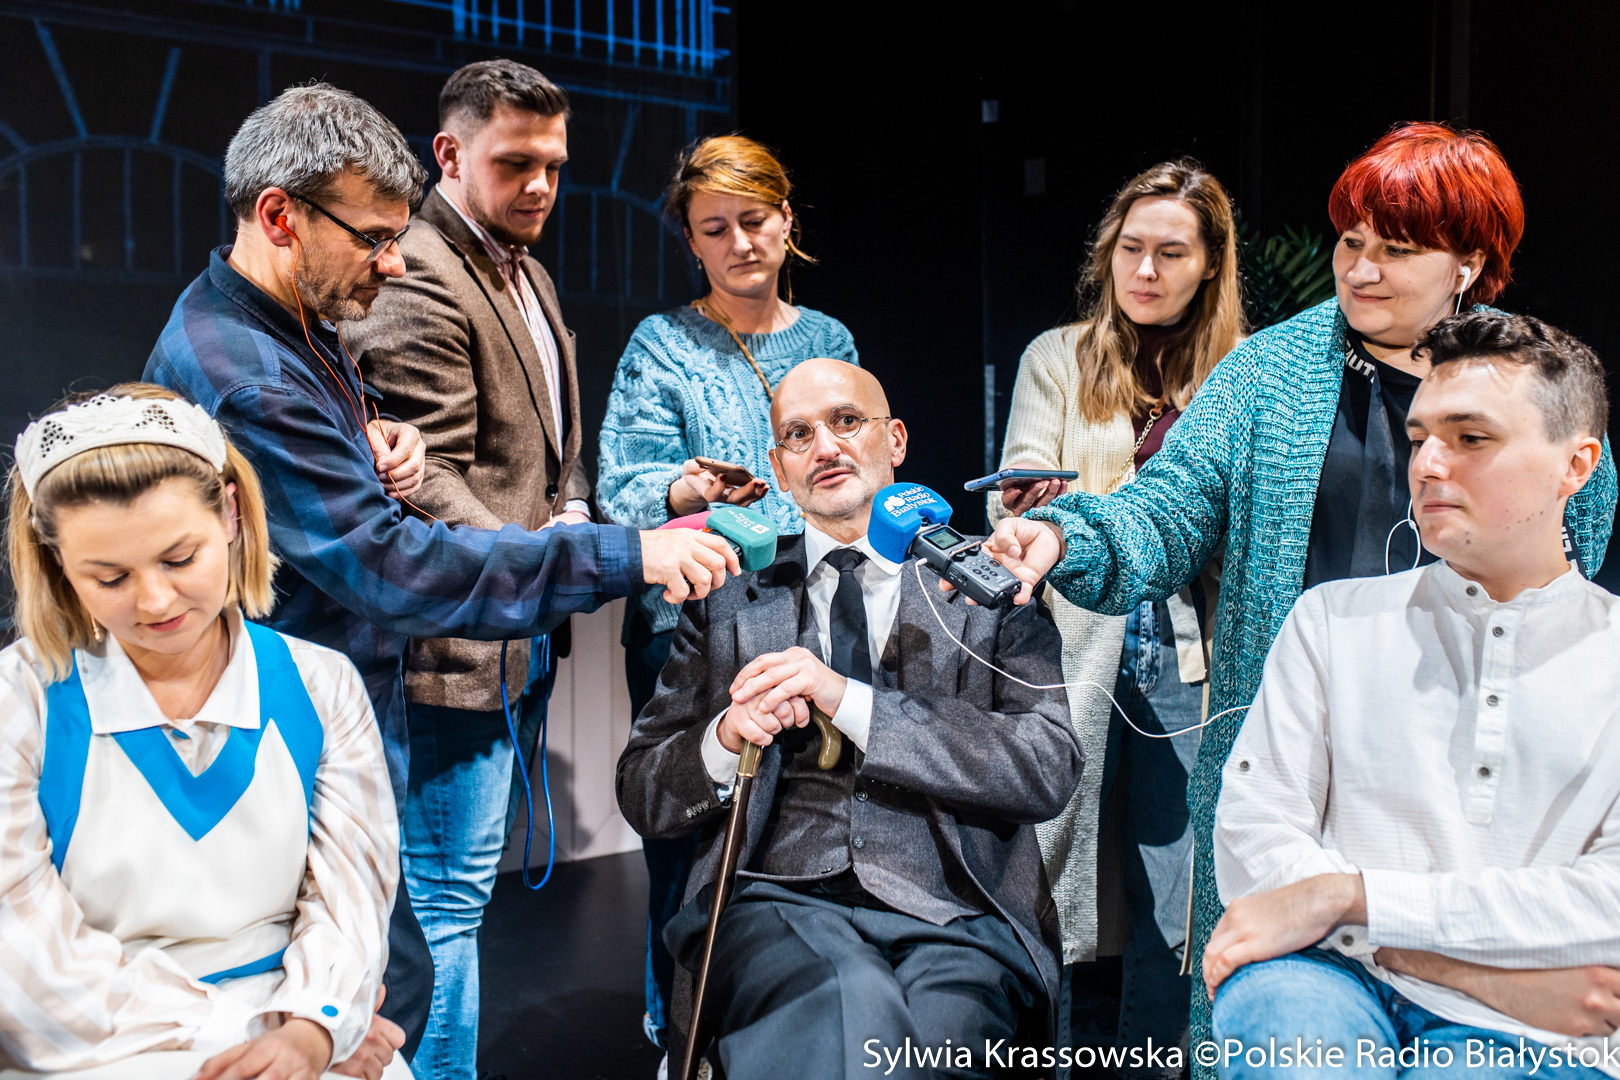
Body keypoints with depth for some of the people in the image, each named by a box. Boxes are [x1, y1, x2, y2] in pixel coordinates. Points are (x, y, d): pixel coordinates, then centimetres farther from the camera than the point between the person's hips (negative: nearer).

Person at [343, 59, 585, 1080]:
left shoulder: (527, 273, 17)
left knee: (474, 875, 19)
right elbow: (428, 484, -21)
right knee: (447, 894, -3)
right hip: (459, 638, -10)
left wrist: (571, 513, 5)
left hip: (521, 631, 10)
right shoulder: (418, 282, -15)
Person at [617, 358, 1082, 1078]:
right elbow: (640, 795, 16)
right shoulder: (729, 602, 16)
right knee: (857, 1003, -33)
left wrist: (850, 700, -11)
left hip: (949, 916, 0)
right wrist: (726, 739, -7)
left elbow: (1049, 769, -3)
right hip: (773, 900, 0)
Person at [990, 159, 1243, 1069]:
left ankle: (1151, 1060, 18)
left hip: (1186, 651, 1)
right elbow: (1018, 499, 1)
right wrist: (1031, 509, -21)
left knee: (1171, 894, 4)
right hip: (1075, 642, -1)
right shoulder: (1057, 359, 8)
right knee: (1049, 868, 2)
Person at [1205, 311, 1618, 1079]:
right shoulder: (1332, 620, 13)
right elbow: (1253, 842, 1)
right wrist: (1494, 975, -9)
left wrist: (1350, 894, -11)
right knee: (1274, 997, -32)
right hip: (1336, 980, 2)